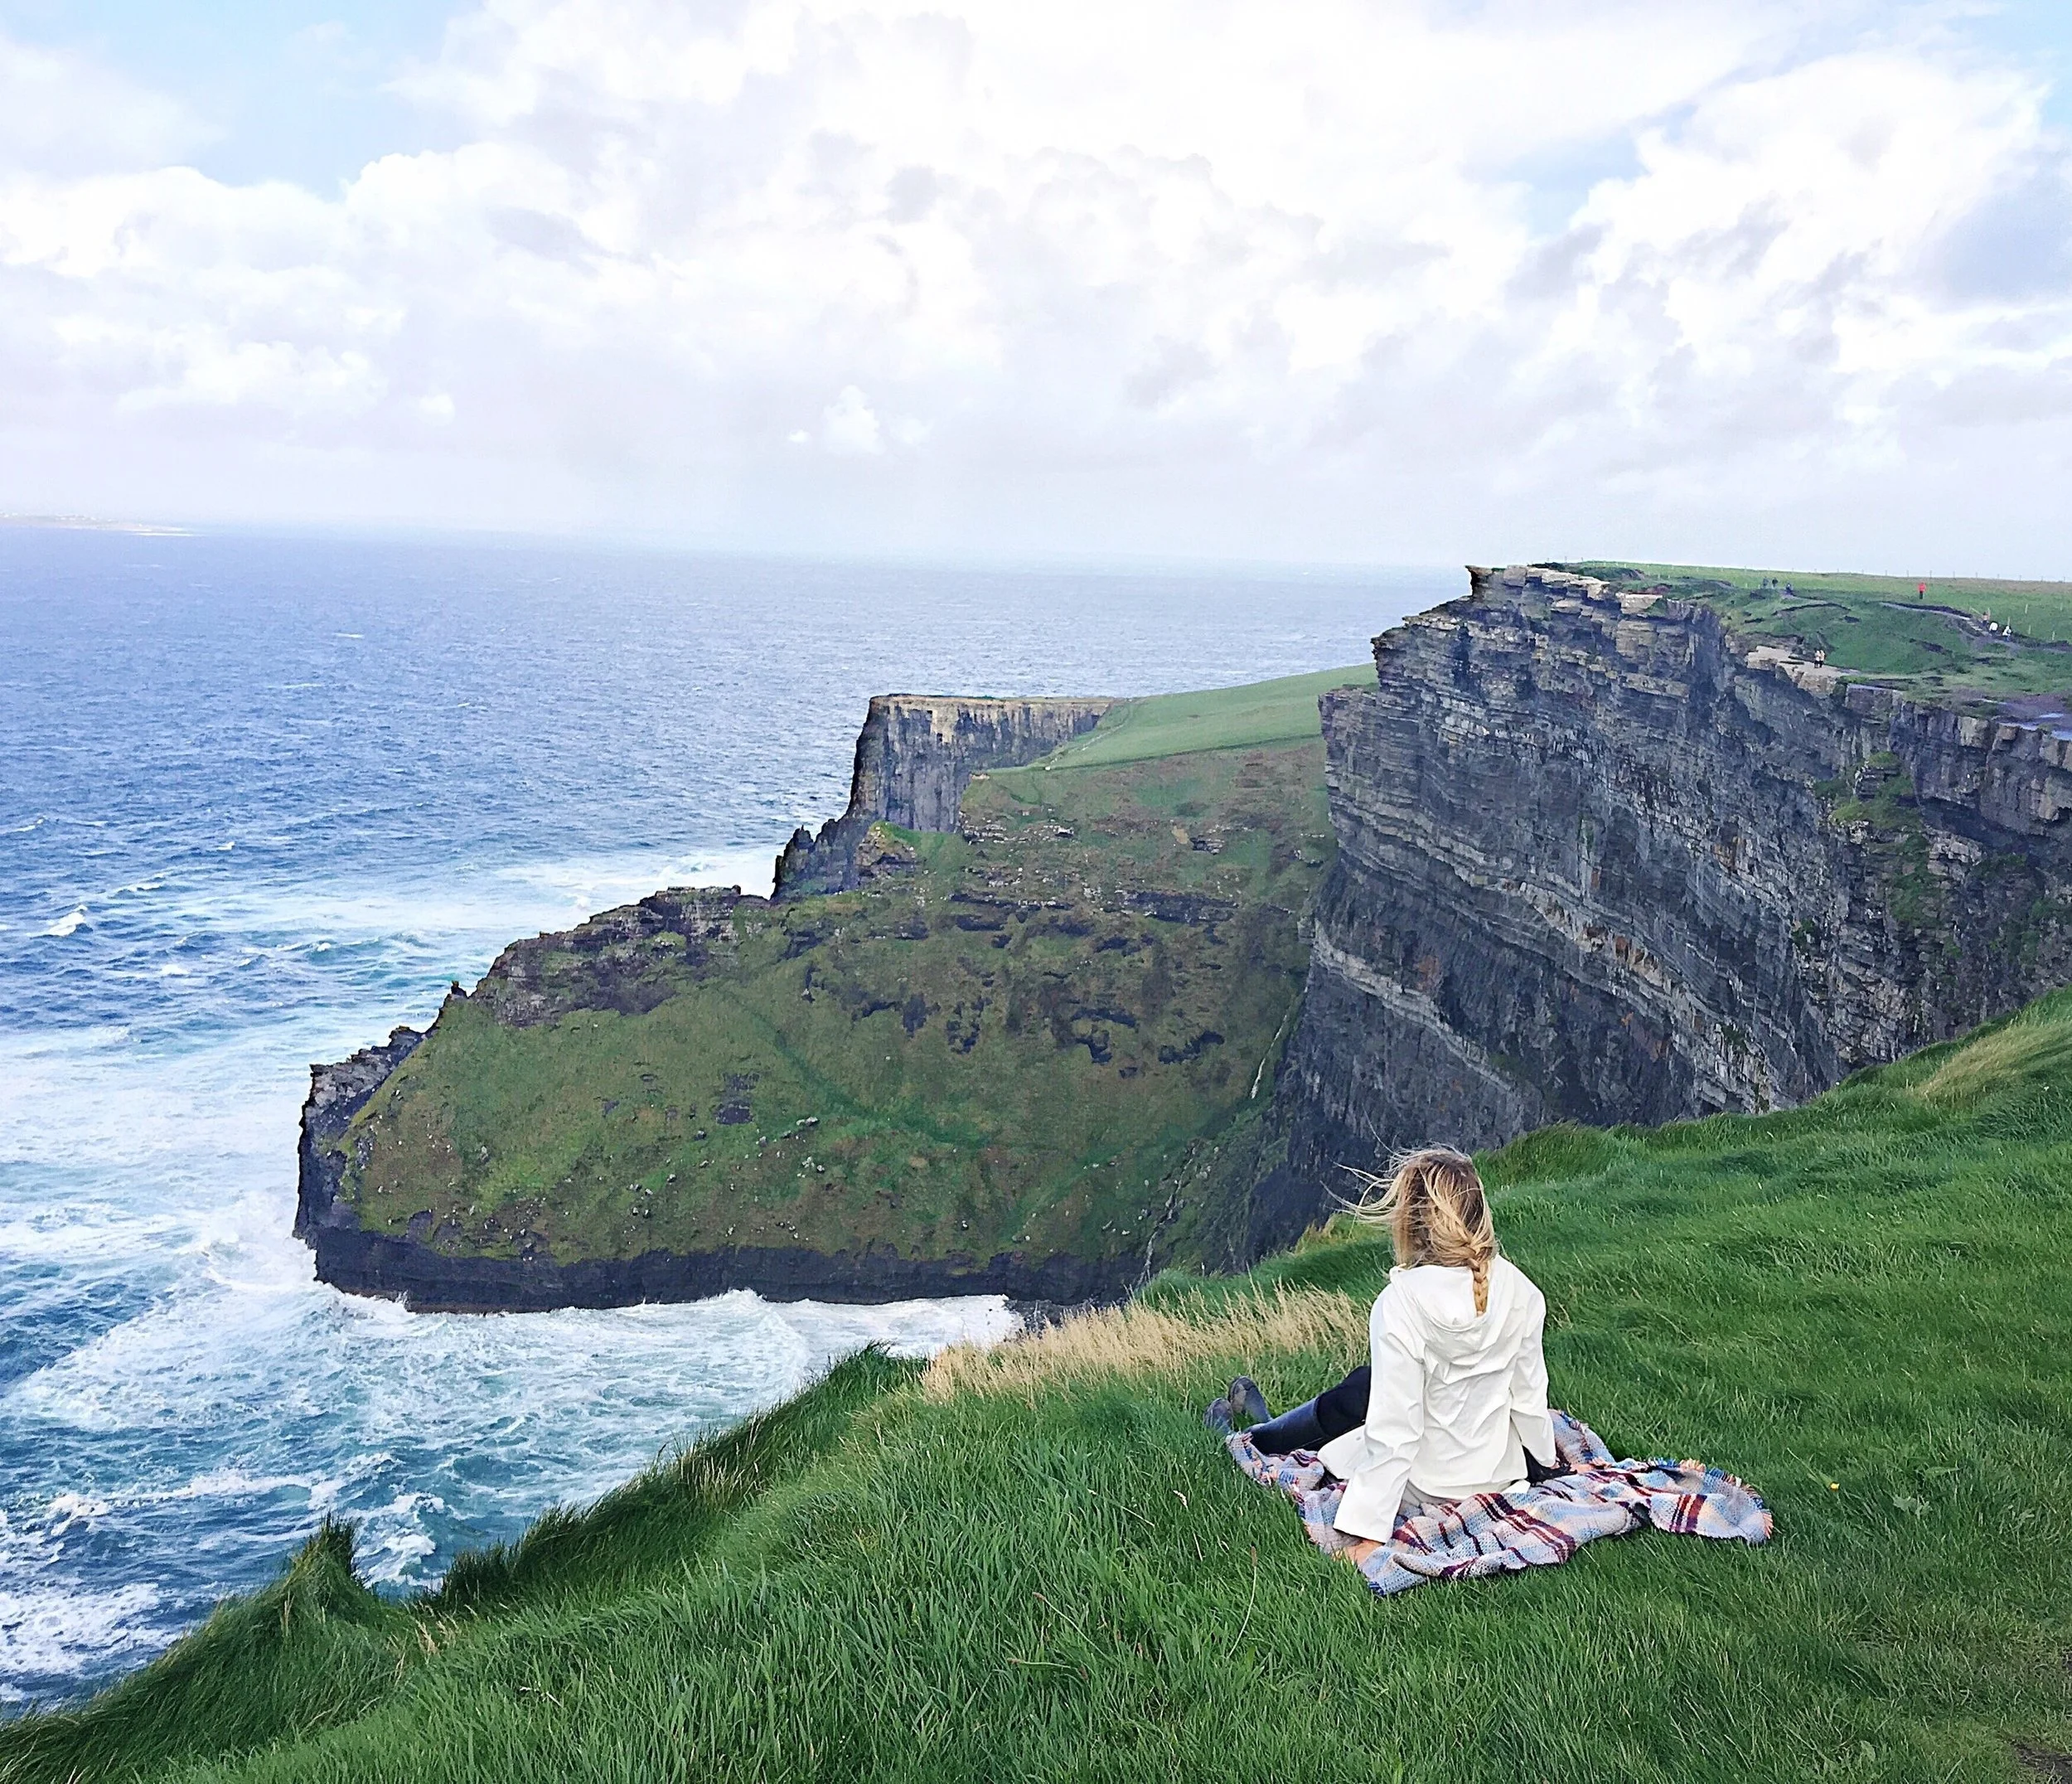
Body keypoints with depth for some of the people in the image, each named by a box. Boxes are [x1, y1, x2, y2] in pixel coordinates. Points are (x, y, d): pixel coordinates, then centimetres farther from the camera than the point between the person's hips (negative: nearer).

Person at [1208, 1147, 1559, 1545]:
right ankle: (1269, 1426, 53)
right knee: (1367, 1382, 26)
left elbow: (1396, 1428, -27)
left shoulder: (1402, 1304, -28)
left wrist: (1367, 1531, -22)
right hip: (1501, 1471, 5)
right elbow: (1529, 1393, -2)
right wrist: (1545, 1461, 16)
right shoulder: (1516, 1287, -13)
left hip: (1428, 1485, -5)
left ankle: (1247, 1438, 50)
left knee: (1349, 1399, 22)